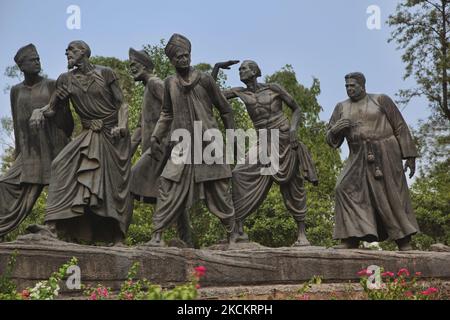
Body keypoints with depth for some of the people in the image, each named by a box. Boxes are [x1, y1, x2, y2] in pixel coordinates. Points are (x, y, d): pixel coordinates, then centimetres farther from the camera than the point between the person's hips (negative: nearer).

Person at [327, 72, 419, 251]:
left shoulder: (381, 101, 2)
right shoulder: (342, 108, 10)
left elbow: (400, 128, 1)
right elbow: (332, 140, 8)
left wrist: (409, 155, -5)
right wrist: (336, 129, -15)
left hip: (385, 155, -3)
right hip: (360, 158, 3)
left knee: (394, 197, -2)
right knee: (346, 188, -14)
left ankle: (405, 243, 8)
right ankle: (352, 238, -14)